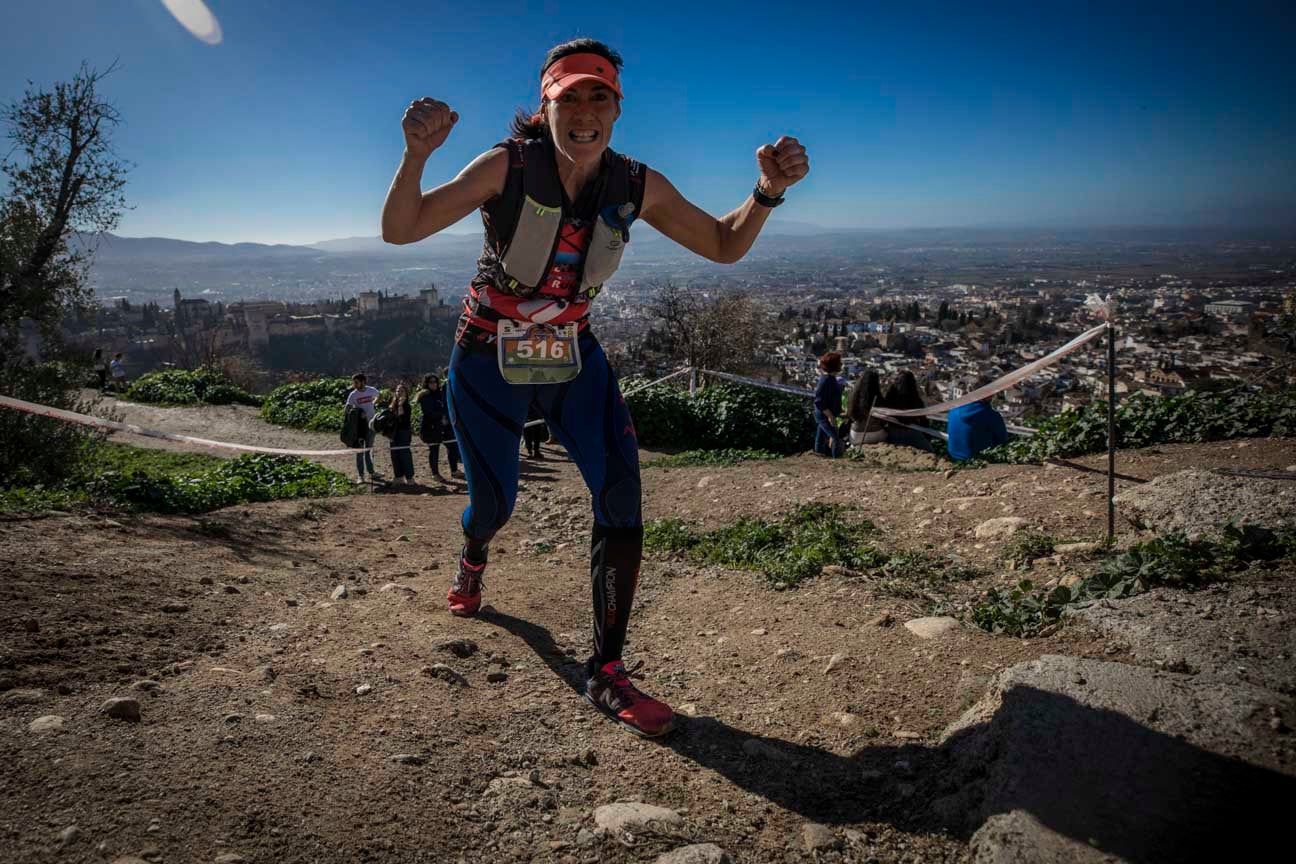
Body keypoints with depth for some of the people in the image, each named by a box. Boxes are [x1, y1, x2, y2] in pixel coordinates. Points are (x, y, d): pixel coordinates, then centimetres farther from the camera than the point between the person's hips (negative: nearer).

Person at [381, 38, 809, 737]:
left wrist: (768, 191, -22)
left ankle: (606, 674, -3)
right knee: (495, 502, 9)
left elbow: (724, 246, -4)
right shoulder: (508, 167, -20)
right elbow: (399, 230, -23)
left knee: (621, 494, -15)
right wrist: (416, 155, -42)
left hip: (572, 355, 2)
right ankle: (473, 559, 52)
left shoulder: (636, 187, -11)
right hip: (489, 358, -2)